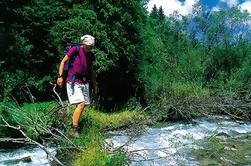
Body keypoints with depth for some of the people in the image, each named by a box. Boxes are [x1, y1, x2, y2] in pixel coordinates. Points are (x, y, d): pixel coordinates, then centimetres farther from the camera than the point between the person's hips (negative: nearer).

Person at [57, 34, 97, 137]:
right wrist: (60, 76, -12)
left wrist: (94, 85, 17)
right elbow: (63, 62, -3)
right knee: (81, 104, -16)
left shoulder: (91, 55, 8)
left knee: (83, 105, 8)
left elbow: (91, 71, 17)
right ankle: (75, 129, -7)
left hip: (84, 82, 6)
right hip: (73, 82, -6)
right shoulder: (74, 50, -9)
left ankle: (74, 123, 26)